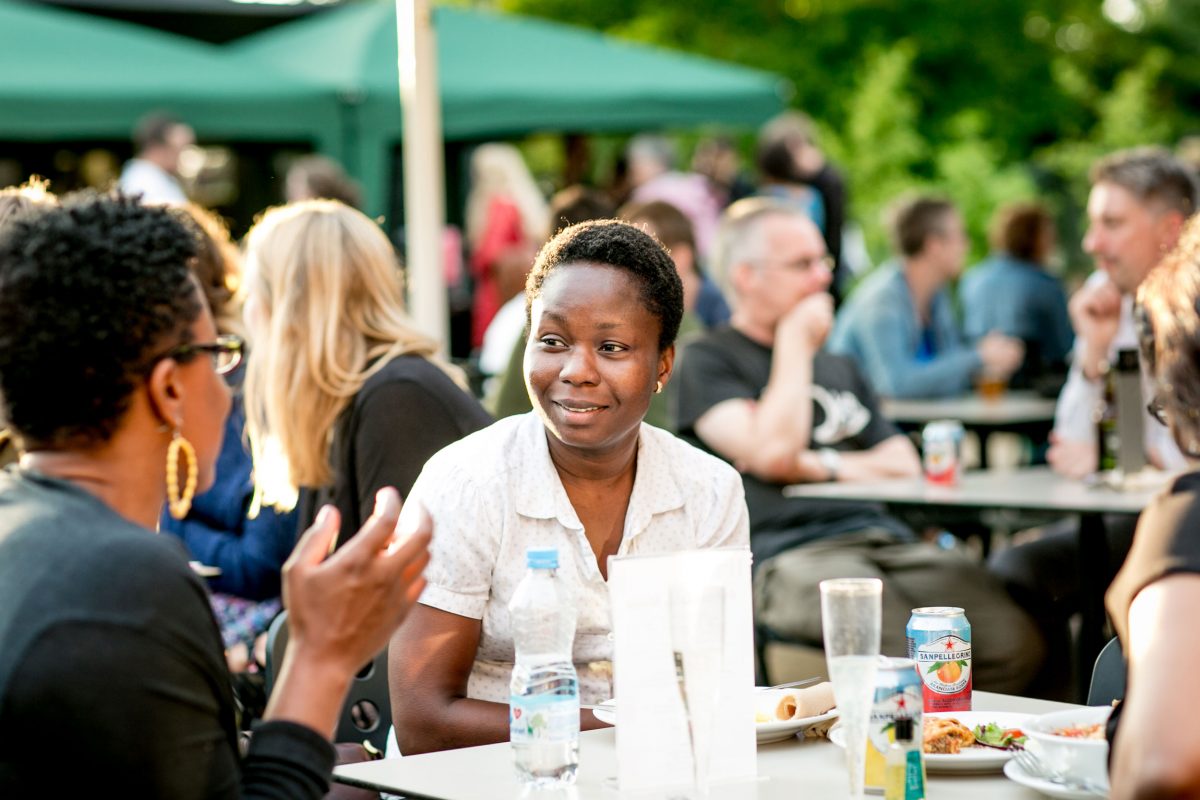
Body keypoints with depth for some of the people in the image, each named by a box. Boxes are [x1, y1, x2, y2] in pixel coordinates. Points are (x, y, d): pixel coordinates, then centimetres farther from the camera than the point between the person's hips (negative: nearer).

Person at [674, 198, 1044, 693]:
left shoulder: (839, 368, 31)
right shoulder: (708, 360, 9)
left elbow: (905, 467, 23)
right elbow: (772, 451, -9)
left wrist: (821, 465, 6)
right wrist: (796, 344, 3)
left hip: (884, 539, 6)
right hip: (787, 554, -6)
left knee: (1015, 643, -22)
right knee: (908, 653, -37)